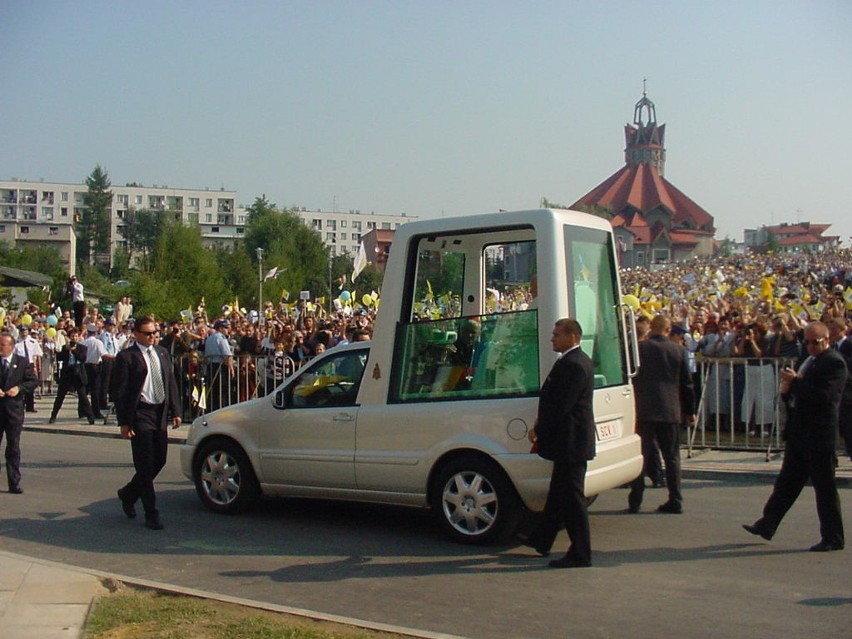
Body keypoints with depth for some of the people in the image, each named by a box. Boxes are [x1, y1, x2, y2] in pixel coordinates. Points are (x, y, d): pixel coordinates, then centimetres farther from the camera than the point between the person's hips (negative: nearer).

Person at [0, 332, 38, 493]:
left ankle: (14, 483, 8)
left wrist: (19, 388, -14)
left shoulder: (22, 362, 1)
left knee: (13, 448, 3)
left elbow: (33, 381, 2)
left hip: (14, 409, -1)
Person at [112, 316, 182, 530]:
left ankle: (128, 494, 34)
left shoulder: (162, 353, 13)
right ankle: (151, 514, 6)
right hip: (140, 414, -6)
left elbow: (171, 383, 15)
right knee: (145, 465, -2)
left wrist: (175, 411, 8)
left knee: (159, 461, 11)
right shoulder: (126, 357, -6)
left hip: (161, 413, 6)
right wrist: (124, 422, -12)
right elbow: (119, 392, -8)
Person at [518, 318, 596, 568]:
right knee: (559, 494, 20)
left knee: (572, 498, -2)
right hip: (568, 442, 11)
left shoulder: (572, 364, -21)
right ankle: (541, 540, 34)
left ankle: (580, 554, 6)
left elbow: (560, 406, -23)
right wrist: (542, 422, 8)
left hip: (570, 443, -11)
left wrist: (538, 430, -11)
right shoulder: (577, 360, 13)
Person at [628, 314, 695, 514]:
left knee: (640, 456, 4)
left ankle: (635, 502, 4)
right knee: (672, 457, 9)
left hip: (644, 410, -1)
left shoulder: (639, 348, -5)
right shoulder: (679, 350, 1)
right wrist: (690, 411, 15)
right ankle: (675, 501, 10)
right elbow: (687, 383, 6)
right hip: (671, 411, 1)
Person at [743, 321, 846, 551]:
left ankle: (832, 538, 11)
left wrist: (795, 382, -22)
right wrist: (787, 390, -1)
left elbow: (825, 396, -25)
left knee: (825, 487, 1)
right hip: (799, 433, 9)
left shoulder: (834, 362, -12)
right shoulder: (810, 360, 15)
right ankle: (767, 526, 22)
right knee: (787, 481, 14)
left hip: (819, 435, -9)